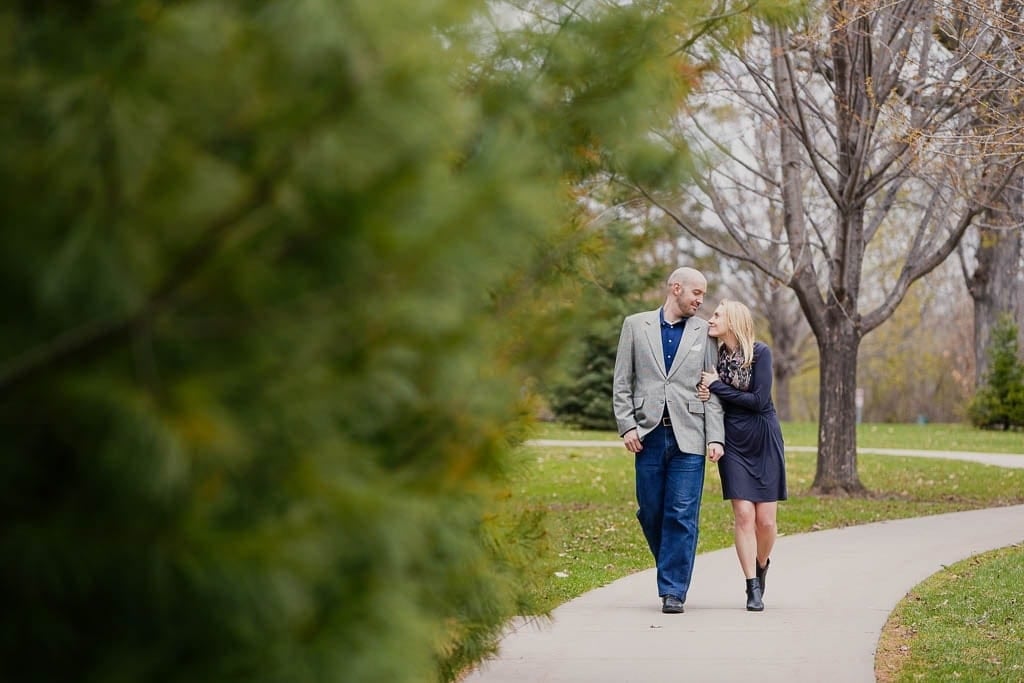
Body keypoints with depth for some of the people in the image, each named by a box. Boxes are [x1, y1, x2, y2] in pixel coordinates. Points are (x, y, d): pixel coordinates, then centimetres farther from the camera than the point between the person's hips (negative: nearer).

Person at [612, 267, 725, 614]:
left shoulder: (703, 332, 9)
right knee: (650, 512, 5)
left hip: (688, 436, -1)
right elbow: (622, 382, 7)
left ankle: (673, 590, 0)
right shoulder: (635, 325, 9)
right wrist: (627, 426, -4)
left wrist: (715, 437, -4)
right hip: (648, 434, 1)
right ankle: (672, 568, 28)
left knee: (682, 515, -5)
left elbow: (712, 390, 6)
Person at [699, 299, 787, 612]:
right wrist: (708, 394, -11)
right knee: (743, 515, -7)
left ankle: (761, 567, 28)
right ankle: (753, 589, -1)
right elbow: (709, 398, 13)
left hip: (765, 442, -3)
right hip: (733, 442, 3)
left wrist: (717, 387, -13)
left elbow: (759, 401, -16)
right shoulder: (715, 355, 2)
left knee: (766, 519, -2)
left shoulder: (759, 352, -11)